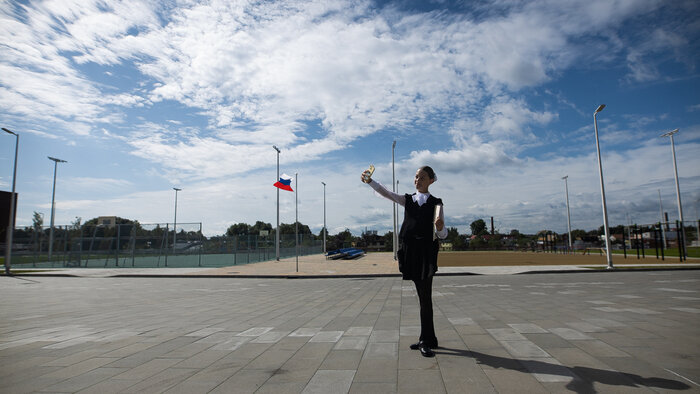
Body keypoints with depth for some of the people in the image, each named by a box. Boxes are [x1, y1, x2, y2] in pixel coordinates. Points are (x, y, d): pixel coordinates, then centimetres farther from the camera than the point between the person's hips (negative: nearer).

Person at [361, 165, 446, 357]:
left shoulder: (436, 203, 5)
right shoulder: (407, 200, 14)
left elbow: (442, 235, 2)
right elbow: (386, 193, 2)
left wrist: (440, 227, -20)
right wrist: (370, 181, -11)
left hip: (427, 251, -3)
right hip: (410, 250, 3)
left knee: (425, 296, -5)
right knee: (422, 296, 11)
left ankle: (426, 341, 4)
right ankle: (428, 339, 23)